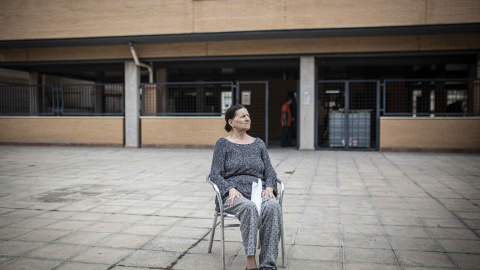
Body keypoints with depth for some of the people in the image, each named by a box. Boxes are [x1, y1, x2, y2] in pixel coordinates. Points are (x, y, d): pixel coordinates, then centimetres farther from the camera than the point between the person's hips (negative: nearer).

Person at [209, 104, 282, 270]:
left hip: (258, 191, 3)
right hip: (234, 195, -3)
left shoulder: (258, 143, 20)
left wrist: (269, 188, -6)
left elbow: (269, 171, 16)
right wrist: (231, 189, -17)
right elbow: (215, 174, 1)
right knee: (249, 207, -38)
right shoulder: (223, 144, 10)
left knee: (273, 206, -33)